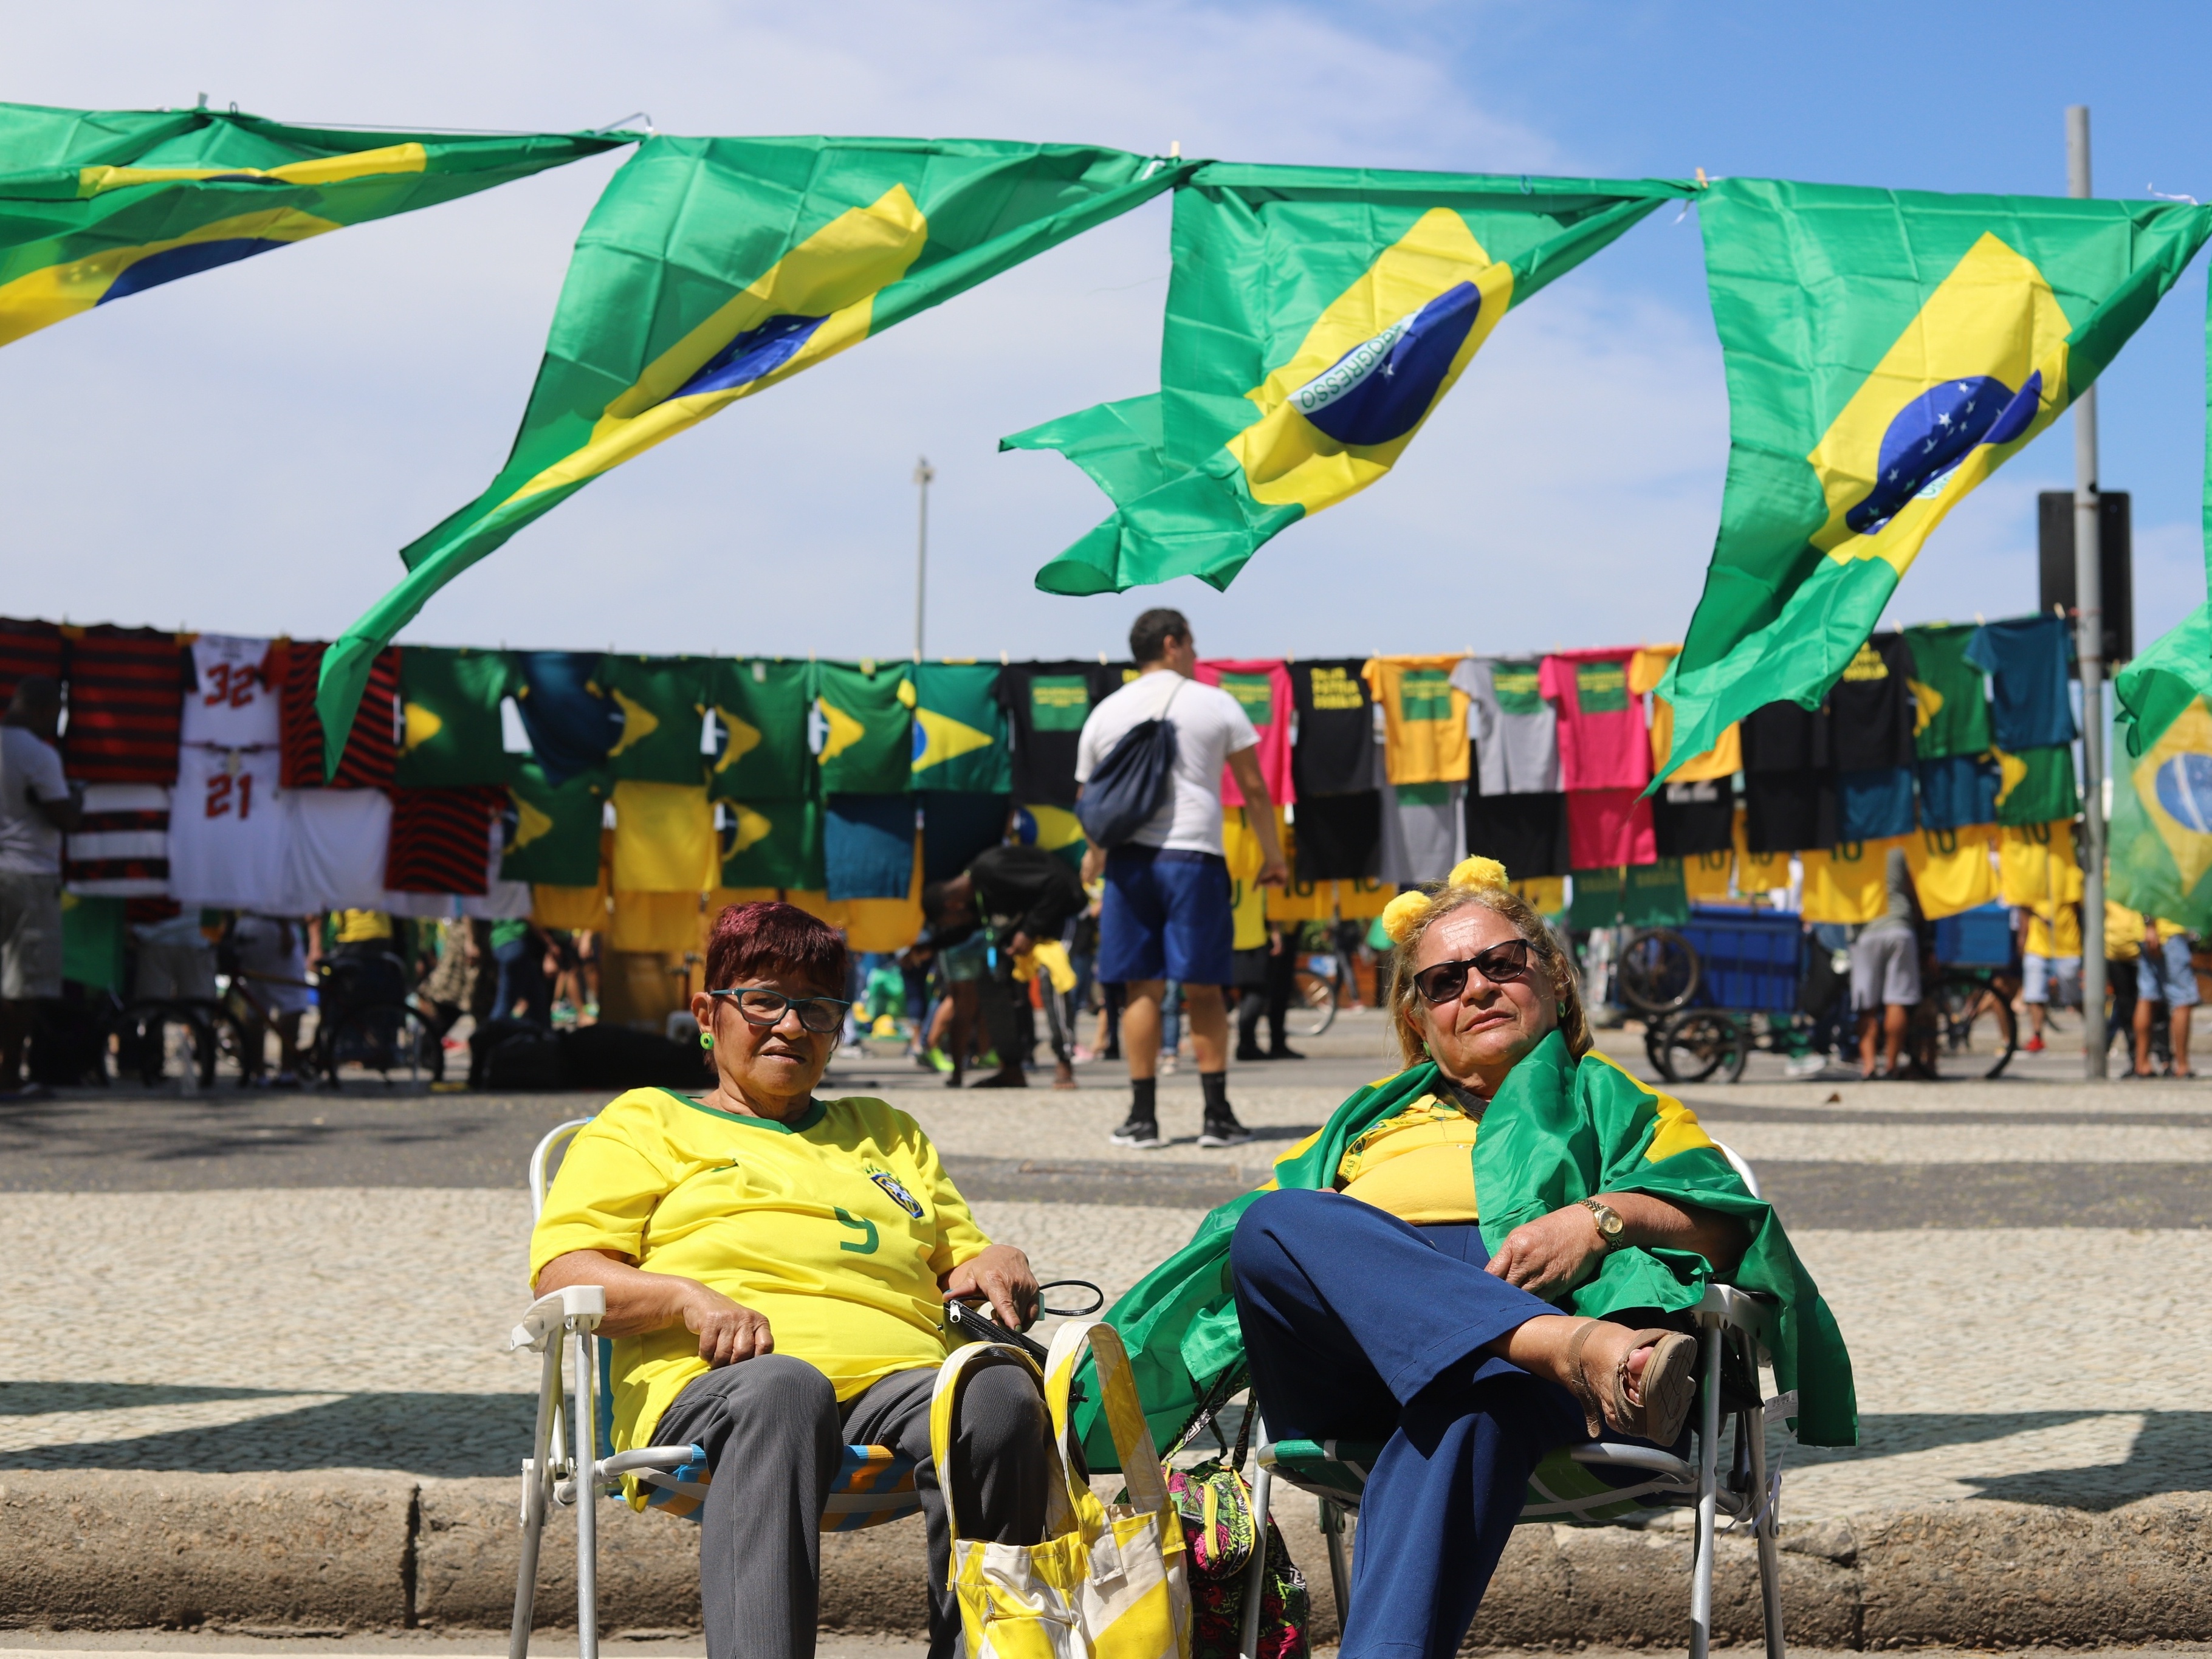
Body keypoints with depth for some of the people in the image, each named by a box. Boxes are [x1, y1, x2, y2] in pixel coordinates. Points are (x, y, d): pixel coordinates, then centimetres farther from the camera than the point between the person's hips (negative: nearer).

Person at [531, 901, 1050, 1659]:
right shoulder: (645, 1122, 24)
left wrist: (997, 1263, 11)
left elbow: (961, 1263, 37)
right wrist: (687, 1298, -9)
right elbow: (561, 1273, 11)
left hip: (901, 1380, 3)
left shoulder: (889, 1133, 38)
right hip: (718, 1383, -3)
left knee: (1002, 1393, -34)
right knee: (781, 1388, -42)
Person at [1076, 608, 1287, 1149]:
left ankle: (1143, 1116, 4)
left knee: (1141, 988, 5)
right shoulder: (1215, 704, 4)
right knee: (1203, 989, 2)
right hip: (1194, 856, -2)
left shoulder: (1105, 713, 11)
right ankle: (1217, 1116, 2)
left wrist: (1094, 856, 32)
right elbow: (1254, 788, 3)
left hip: (1129, 859, 2)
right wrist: (1273, 856, 12)